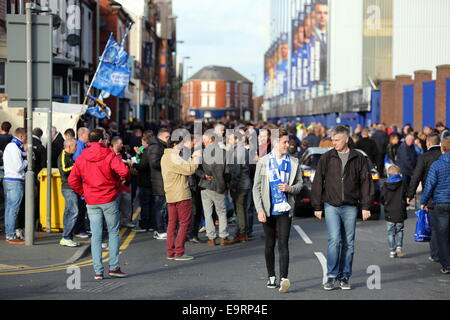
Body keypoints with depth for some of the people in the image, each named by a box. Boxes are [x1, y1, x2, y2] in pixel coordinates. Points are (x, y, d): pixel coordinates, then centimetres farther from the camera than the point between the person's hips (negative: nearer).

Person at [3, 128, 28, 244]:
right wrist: (27, 160, -2)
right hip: (15, 182, -10)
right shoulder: (15, 148, -15)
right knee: (13, 210, -7)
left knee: (8, 209, 11)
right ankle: (11, 236, -6)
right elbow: (18, 167, -18)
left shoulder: (9, 146, 16)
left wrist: (24, 152, 7)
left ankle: (8, 234, 16)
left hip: (7, 180, 10)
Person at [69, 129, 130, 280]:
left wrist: (83, 192, 12)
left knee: (96, 235, 5)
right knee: (113, 232, 8)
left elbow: (72, 180, 1)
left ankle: (98, 271, 2)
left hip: (91, 202, 3)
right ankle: (114, 267, 5)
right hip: (109, 200, -3)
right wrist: (123, 180, 0)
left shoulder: (81, 159, 3)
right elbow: (124, 171, -21)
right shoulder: (109, 155, -9)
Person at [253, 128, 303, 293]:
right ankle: (271, 277, 21)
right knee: (270, 244, 10)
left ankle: (284, 278, -18)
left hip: (285, 209, 0)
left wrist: (290, 189, -10)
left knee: (283, 244, -11)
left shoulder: (293, 162, 5)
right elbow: (256, 188, 1)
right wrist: (259, 210, -8)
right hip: (268, 210, 0)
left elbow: (300, 183, 13)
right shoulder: (263, 162, 1)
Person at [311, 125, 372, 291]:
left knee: (348, 243, 5)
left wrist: (366, 206, 0)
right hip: (331, 206, -1)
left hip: (350, 207, 1)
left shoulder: (358, 158, 3)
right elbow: (318, 182, 6)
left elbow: (366, 182, 5)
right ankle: (332, 277, -5)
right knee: (334, 240, -11)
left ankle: (344, 277, 15)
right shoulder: (327, 158, 3)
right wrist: (317, 207, 3)